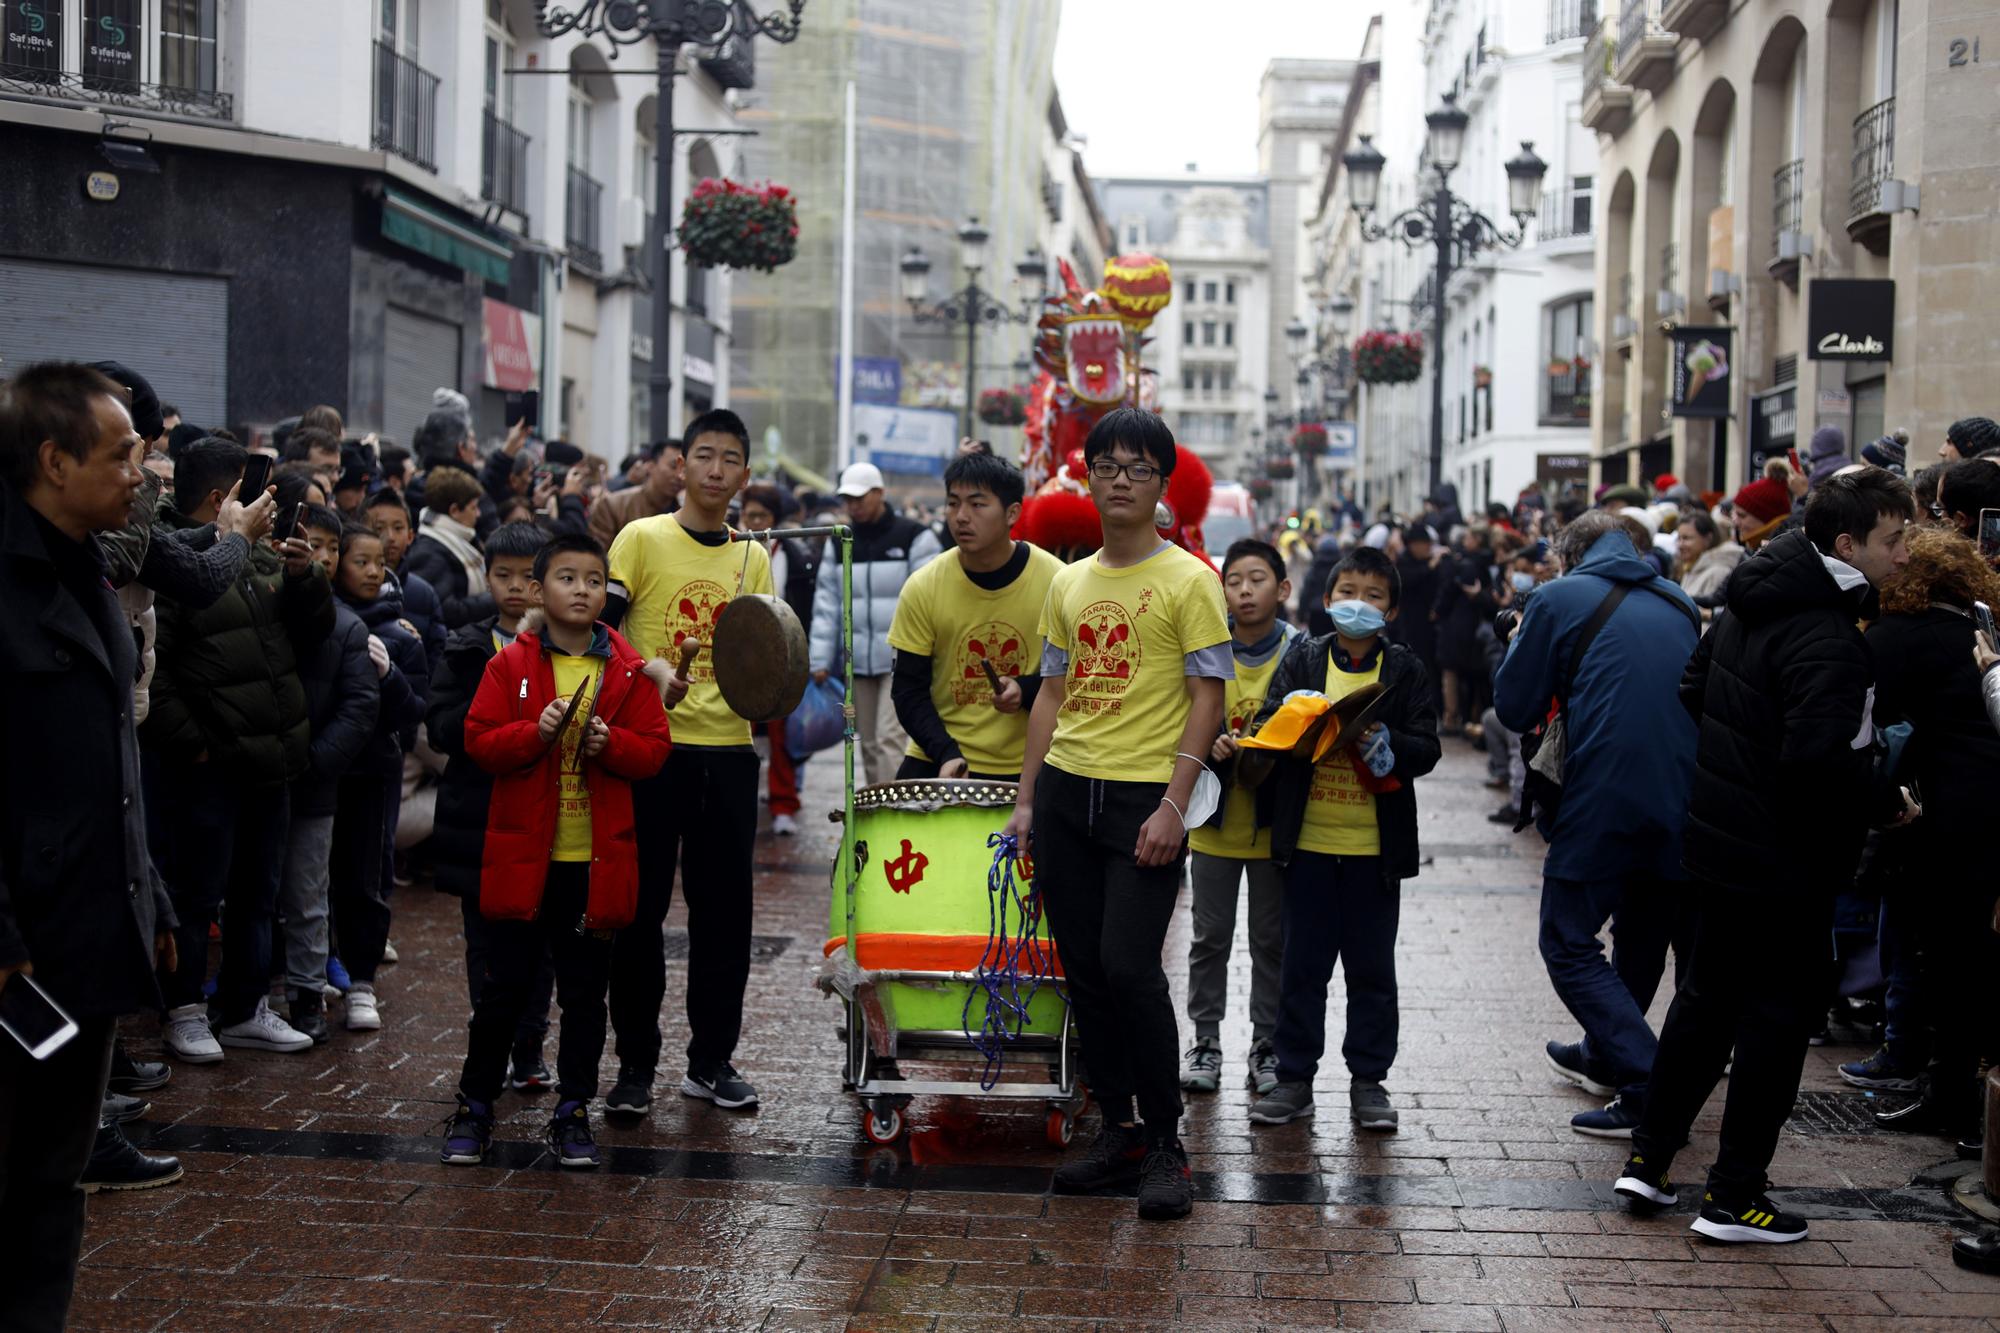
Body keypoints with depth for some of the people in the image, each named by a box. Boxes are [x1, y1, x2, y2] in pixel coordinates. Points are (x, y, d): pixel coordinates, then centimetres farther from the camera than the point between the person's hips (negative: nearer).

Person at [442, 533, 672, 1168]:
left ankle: (573, 1111, 19)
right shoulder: (512, 664, 1)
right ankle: (474, 1107, 19)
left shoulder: (628, 670, 3)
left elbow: (654, 751, 2)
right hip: (521, 854, -1)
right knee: (505, 985, 5)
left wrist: (610, 742, -17)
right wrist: (536, 732, -19)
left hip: (597, 860, 1)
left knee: (585, 991, 8)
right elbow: (478, 740, -4)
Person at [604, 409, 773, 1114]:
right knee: (639, 908, 1)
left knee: (723, 910, 6)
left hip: (726, 749, 4)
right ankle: (635, 1063, 10)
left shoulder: (752, 559, 12)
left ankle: (712, 1060, 16)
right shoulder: (642, 539, 0)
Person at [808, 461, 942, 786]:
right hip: (858, 660, 5)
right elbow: (826, 603, 9)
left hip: (902, 661, -5)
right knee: (869, 744, 10)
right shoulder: (839, 543, 11)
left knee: (889, 738, -14)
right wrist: (820, 659, 3)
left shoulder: (915, 537, -4)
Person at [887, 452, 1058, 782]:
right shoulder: (923, 588, -7)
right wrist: (946, 753, -18)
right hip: (935, 762, 1)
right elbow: (909, 690, -3)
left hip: (1025, 767, 0)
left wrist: (1027, 690, -19)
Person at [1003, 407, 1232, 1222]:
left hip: (1144, 797, -6)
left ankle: (1165, 1144, 0)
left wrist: (1174, 804, -14)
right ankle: (1117, 1128, 19)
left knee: (1129, 966, -13)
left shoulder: (1189, 579, -3)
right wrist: (1026, 798, 11)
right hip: (1065, 788, 6)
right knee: (1084, 971, 7)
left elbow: (1207, 698, -6)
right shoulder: (1068, 583, 13)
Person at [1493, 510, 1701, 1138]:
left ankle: (1650, 1090, -9)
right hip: (1683, 801, 6)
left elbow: (1516, 708, 0)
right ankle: (1604, 1056, 43)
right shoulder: (1681, 604, 13)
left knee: (1570, 946, 3)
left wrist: (1520, 647, 18)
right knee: (1642, 934, 23)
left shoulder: (1559, 599, -2)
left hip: (1603, 801, -6)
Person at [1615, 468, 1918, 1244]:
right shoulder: (1828, 640, -23)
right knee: (1780, 1013, 2)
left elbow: (1694, 690, 17)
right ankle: (1734, 1196, 9)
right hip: (1785, 859, -9)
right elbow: (1821, 764, -30)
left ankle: (1648, 1159, 25)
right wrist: (1888, 802, -14)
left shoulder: (1751, 605, 6)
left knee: (1707, 997, 19)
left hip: (1719, 841, 9)